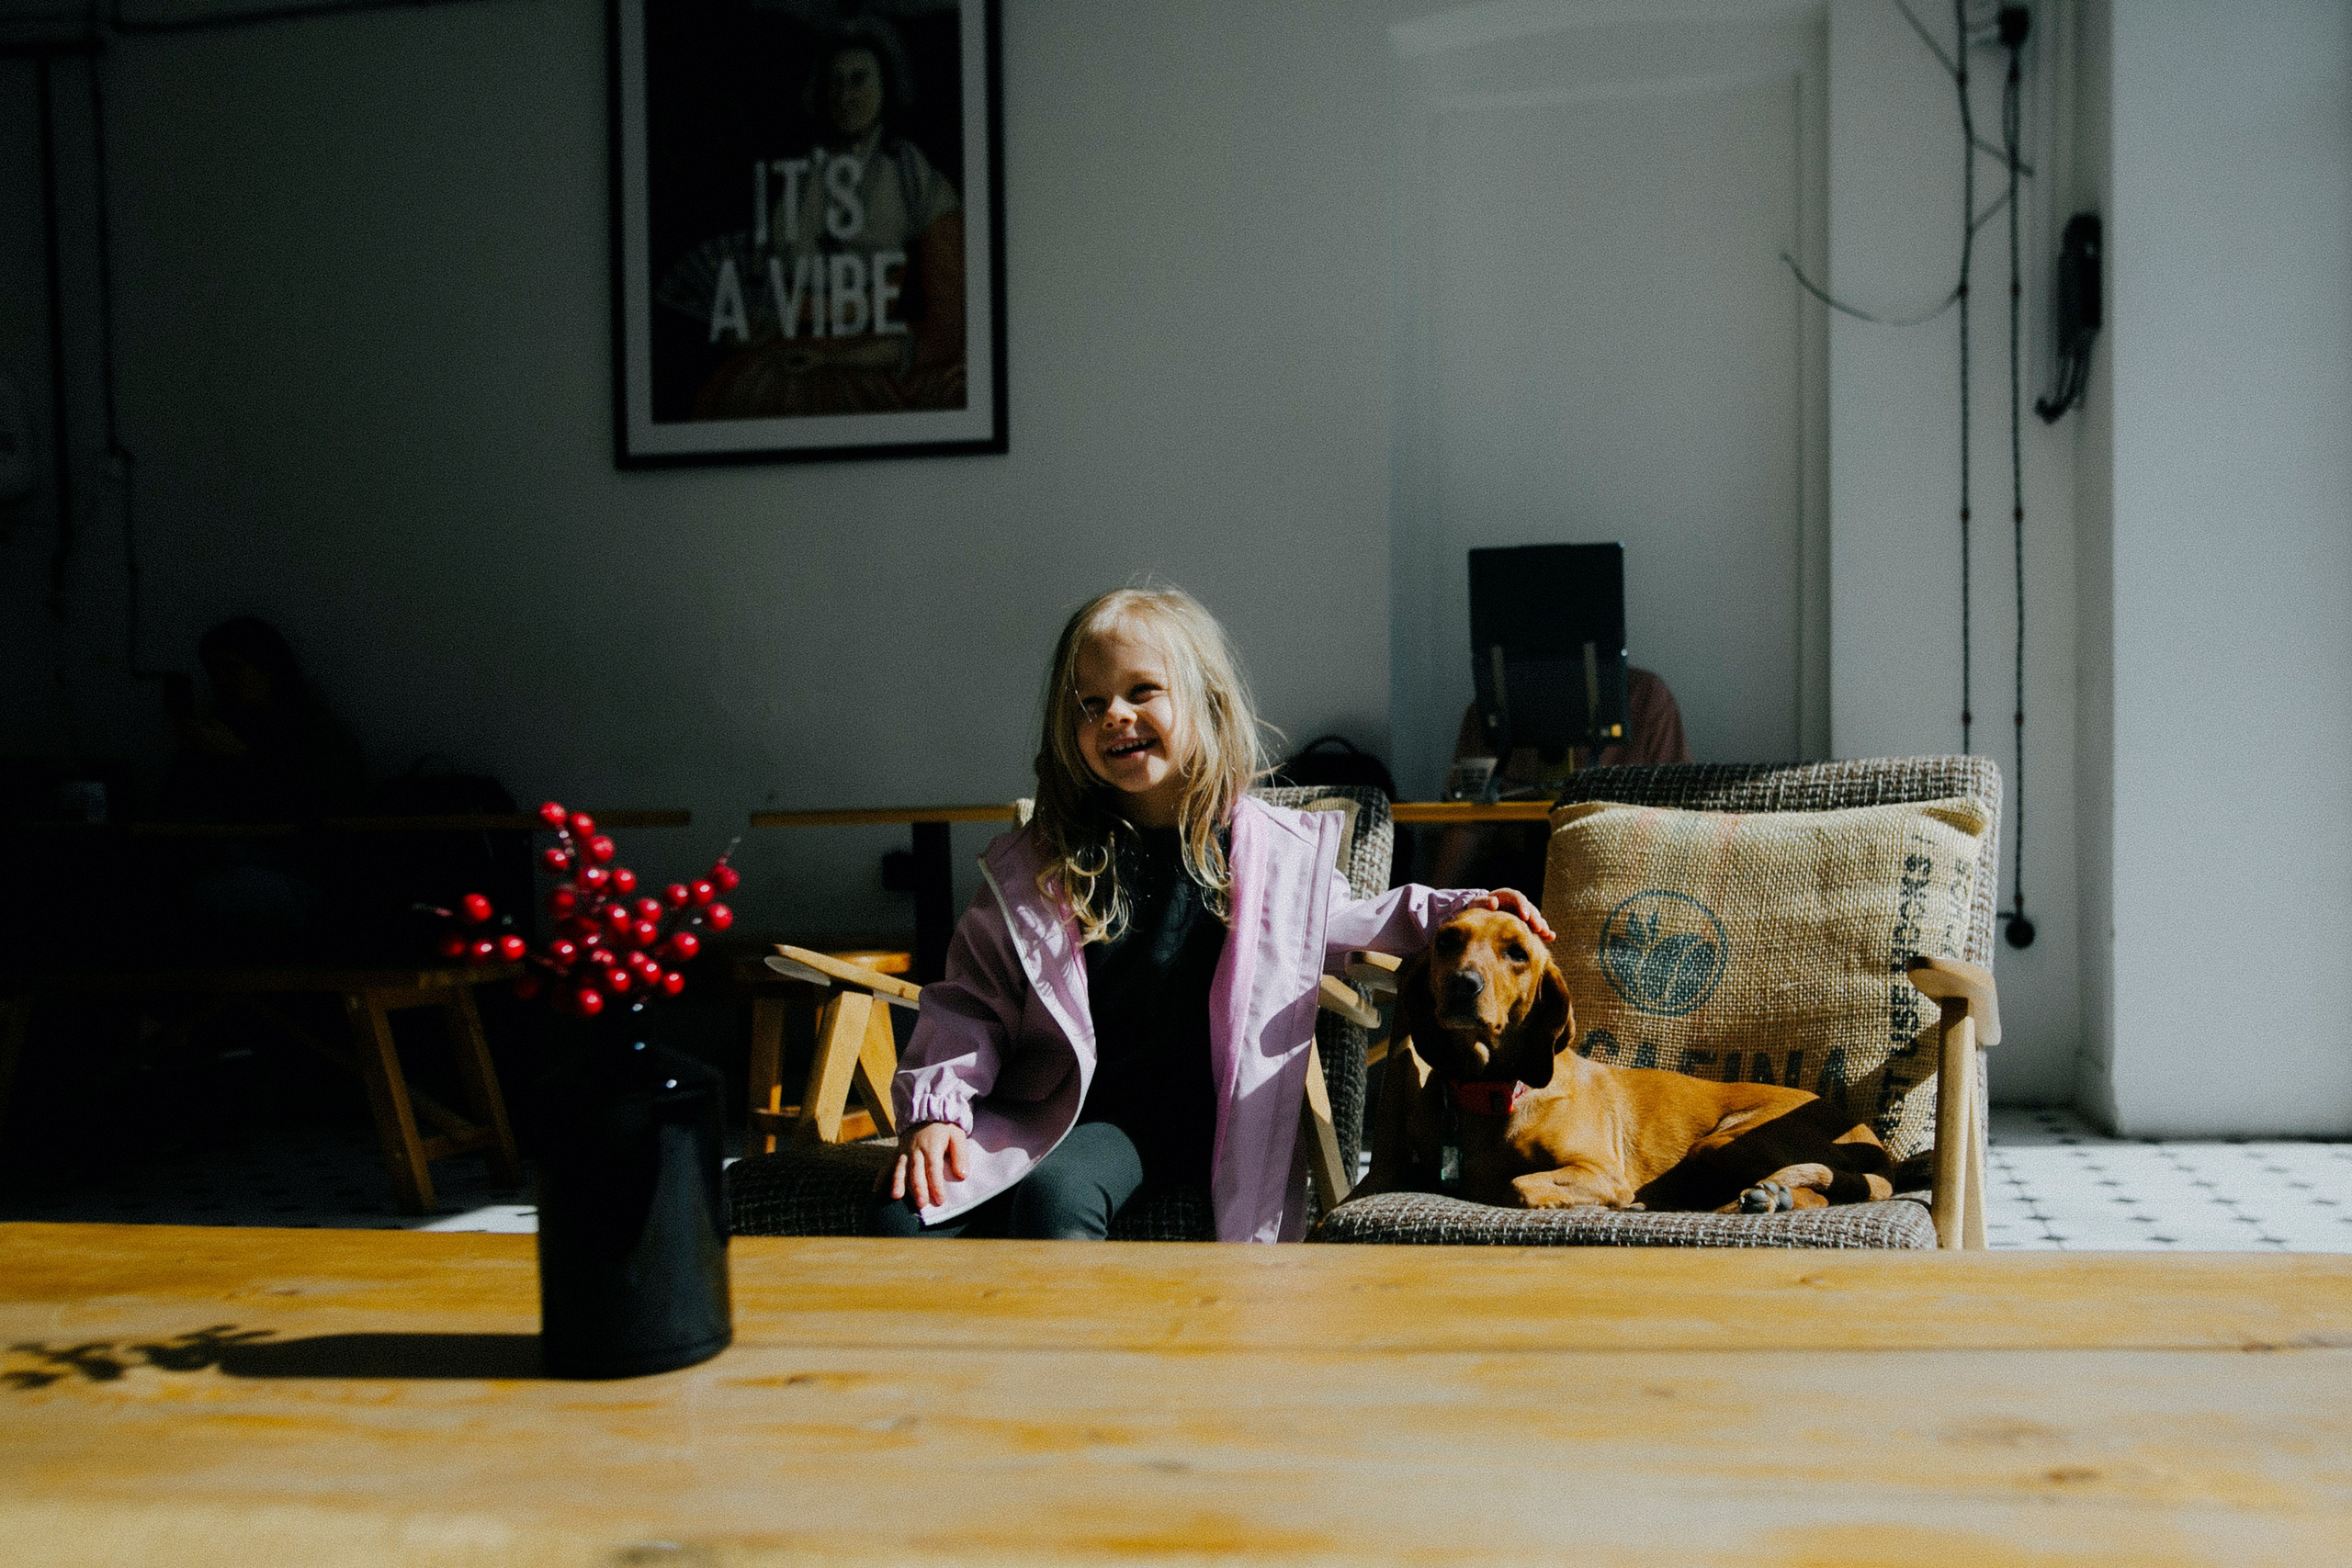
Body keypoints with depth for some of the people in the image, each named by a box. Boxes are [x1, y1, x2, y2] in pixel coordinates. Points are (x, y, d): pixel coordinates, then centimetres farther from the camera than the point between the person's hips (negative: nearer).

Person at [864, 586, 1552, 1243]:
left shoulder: (1273, 847, 4)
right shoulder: (1035, 863, 3)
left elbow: (1345, 920, 24)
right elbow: (970, 1000, 4)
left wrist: (1454, 911, 11)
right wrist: (934, 1111, -10)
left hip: (1178, 1119, -1)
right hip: (1042, 1108, 2)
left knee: (1052, 1194, -33)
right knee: (900, 1210, -22)